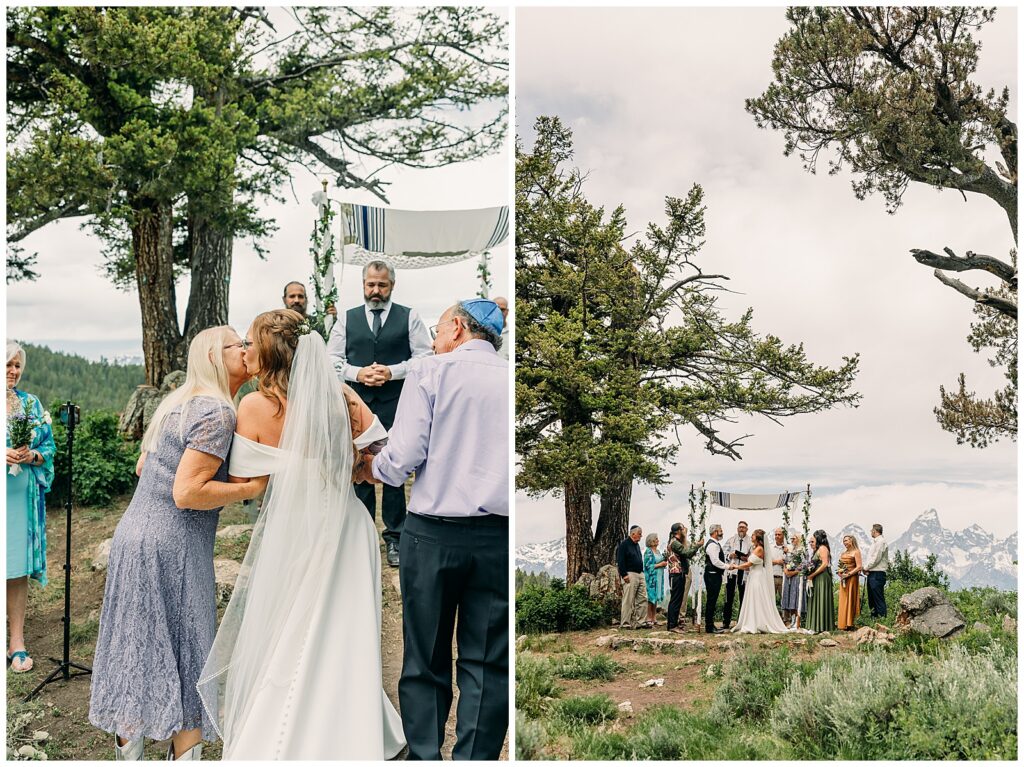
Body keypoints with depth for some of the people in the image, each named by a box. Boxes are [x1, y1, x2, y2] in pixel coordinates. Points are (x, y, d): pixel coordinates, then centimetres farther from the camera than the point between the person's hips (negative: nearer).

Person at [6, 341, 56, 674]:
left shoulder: (32, 404, 11)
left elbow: (49, 447, 11)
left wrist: (33, 455, -9)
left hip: (22, 496, 2)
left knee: (18, 569, 2)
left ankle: (17, 641, 8)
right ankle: (13, 641, 11)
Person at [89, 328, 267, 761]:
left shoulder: (177, 402, 14)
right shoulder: (218, 412, -16)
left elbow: (142, 467, 24)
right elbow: (187, 493, -22)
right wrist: (251, 488, -15)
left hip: (134, 533, 9)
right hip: (172, 547, -9)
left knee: (137, 649, 17)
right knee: (187, 655, 1)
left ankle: (127, 751, 28)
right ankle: (184, 755, 8)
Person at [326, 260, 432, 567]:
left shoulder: (409, 317, 5)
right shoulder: (346, 319, 10)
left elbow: (424, 358, 0)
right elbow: (332, 360, 8)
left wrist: (392, 372, -13)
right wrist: (358, 373, -9)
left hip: (395, 406, -2)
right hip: (356, 404, 2)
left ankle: (394, 537, 10)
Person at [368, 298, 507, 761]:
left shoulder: (431, 372, -1)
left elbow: (404, 455, -8)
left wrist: (375, 468, 13)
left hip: (433, 531, -2)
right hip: (498, 536, 2)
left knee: (425, 659, 8)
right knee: (487, 662, 7)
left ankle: (424, 756, 12)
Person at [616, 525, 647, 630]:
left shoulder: (636, 545, 19)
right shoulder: (624, 544, -8)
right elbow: (620, 561, -14)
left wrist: (642, 572, 18)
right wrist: (624, 575, -19)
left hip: (640, 574, 9)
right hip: (630, 575, -9)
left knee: (643, 599, 6)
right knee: (628, 601, -7)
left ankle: (638, 622, 11)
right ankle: (625, 624, -2)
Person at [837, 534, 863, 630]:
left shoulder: (856, 552, -4)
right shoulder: (843, 553, 17)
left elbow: (859, 567, -12)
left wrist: (848, 574, -17)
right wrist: (840, 572, 4)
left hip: (852, 578, -7)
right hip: (843, 579, 7)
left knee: (850, 600, -5)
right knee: (843, 601, 5)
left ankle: (849, 624, -3)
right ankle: (843, 624, 7)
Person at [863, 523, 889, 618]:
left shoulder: (881, 542, -11)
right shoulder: (875, 542, 20)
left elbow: (876, 558, -17)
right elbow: (869, 557, 21)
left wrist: (866, 567, -9)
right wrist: (866, 567, 5)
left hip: (877, 574, -10)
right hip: (871, 574, 10)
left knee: (878, 598, -9)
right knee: (871, 598, 13)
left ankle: (882, 616, -7)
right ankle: (874, 616, 19)